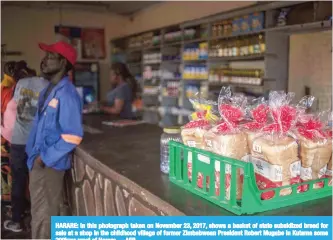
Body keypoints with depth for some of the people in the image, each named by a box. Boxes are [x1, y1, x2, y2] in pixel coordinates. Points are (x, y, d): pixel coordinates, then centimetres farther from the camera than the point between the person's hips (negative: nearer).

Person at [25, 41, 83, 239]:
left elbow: (73, 136, -25)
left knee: (44, 217, 5)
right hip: (38, 161, 9)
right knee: (41, 214, 23)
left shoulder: (67, 94, -20)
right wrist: (34, 153, 15)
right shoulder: (49, 90, 10)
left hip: (49, 165, -9)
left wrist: (46, 158, -19)